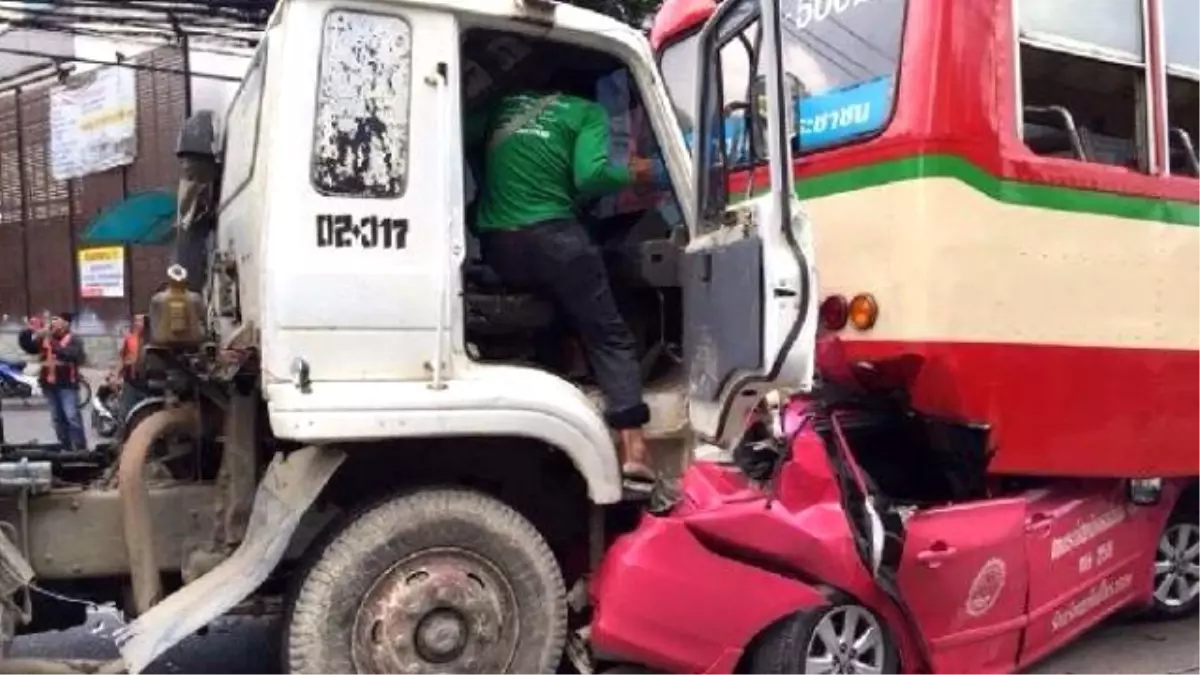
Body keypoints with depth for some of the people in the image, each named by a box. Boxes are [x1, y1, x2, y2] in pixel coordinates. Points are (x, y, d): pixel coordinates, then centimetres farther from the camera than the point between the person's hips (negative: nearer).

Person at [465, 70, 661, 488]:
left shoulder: (506, 106, 22)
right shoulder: (586, 112, 9)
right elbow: (590, 177, -7)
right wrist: (632, 174, 11)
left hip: (495, 242, 5)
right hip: (550, 235, -4)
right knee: (609, 336, 3)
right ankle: (633, 449, -7)